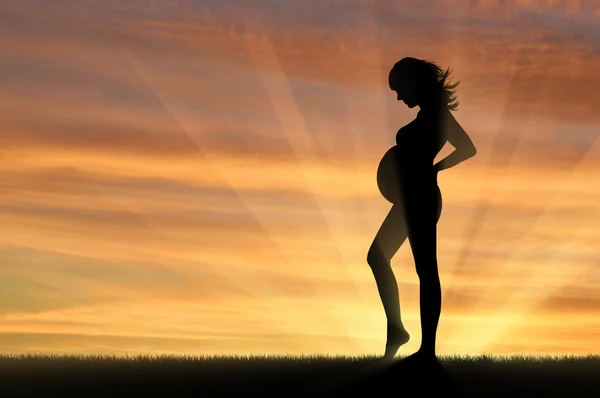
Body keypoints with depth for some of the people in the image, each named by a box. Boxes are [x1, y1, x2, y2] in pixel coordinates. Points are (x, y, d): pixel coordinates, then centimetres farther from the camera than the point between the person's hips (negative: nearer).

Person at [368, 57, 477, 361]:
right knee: (377, 257, 17)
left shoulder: (436, 113, -12)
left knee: (425, 269, -6)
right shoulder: (430, 114, 14)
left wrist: (432, 169, -14)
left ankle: (428, 348, -2)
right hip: (412, 198, 11)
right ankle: (395, 328, 22)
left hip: (421, 198, -11)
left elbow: (467, 149, -21)